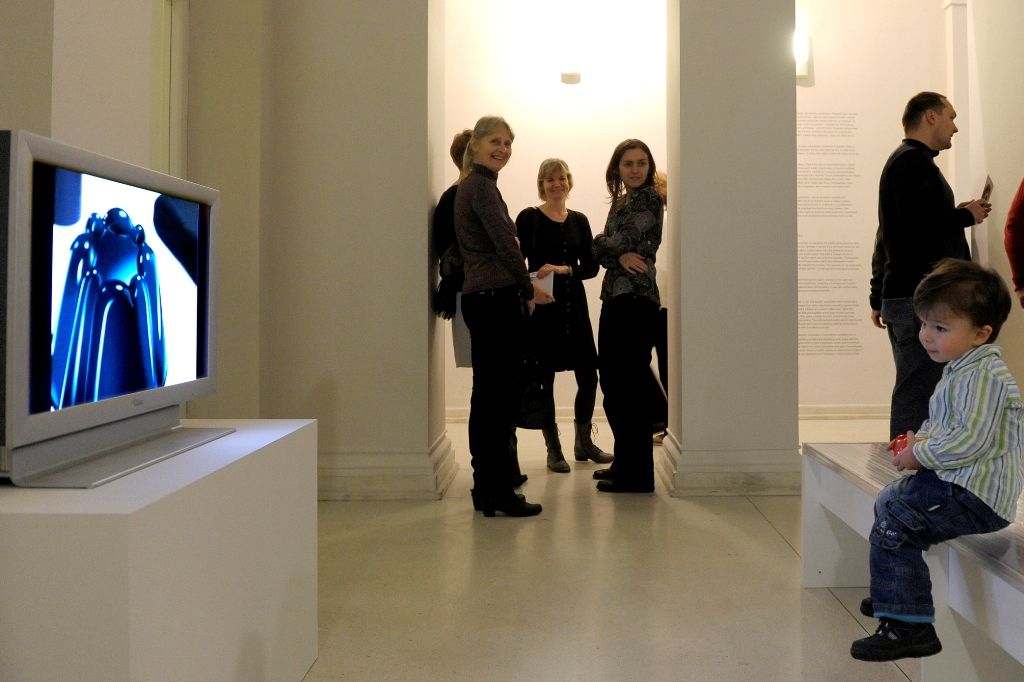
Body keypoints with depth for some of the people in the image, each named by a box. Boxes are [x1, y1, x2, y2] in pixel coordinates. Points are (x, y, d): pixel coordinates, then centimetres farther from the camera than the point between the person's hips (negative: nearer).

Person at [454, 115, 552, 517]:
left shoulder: (474, 185, 21)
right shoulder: (481, 185, -9)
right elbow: (505, 243, -16)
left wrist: (521, 288, 14)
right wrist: (529, 290, -4)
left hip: (482, 299, 10)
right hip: (495, 299, -10)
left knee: (488, 396, 11)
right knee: (498, 397, -7)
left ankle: (486, 490, 18)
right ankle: (499, 492, -1)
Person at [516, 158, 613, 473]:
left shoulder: (579, 220, 11)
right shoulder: (528, 218, -1)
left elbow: (592, 266, 5)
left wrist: (564, 269, -14)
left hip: (574, 304, 4)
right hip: (541, 305, -4)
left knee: (588, 376, 5)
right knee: (544, 379, 1)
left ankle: (584, 443, 24)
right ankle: (553, 450, 14)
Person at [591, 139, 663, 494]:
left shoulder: (650, 199, -7)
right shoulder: (621, 201, 18)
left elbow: (618, 241, -16)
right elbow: (601, 250, 7)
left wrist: (604, 244, 3)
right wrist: (619, 256, -10)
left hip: (636, 301, -9)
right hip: (615, 298, 9)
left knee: (629, 385, -5)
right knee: (612, 382, 14)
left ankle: (636, 475, 3)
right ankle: (624, 463, 27)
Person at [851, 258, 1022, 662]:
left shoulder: (982, 375, -20)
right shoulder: (961, 368, 14)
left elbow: (971, 440, -29)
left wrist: (920, 454, -17)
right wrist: (921, 438, 8)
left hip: (976, 496, -11)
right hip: (954, 481, 11)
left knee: (892, 527, -19)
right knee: (888, 500, 27)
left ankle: (908, 626, -15)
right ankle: (892, 594, 44)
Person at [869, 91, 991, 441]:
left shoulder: (900, 161, 24)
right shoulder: (914, 161, -8)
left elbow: (888, 235, 24)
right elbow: (927, 225, -21)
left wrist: (879, 298, 25)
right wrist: (968, 215, -3)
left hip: (899, 295, 11)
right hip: (919, 297, -11)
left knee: (913, 389, 14)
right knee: (918, 390, -11)